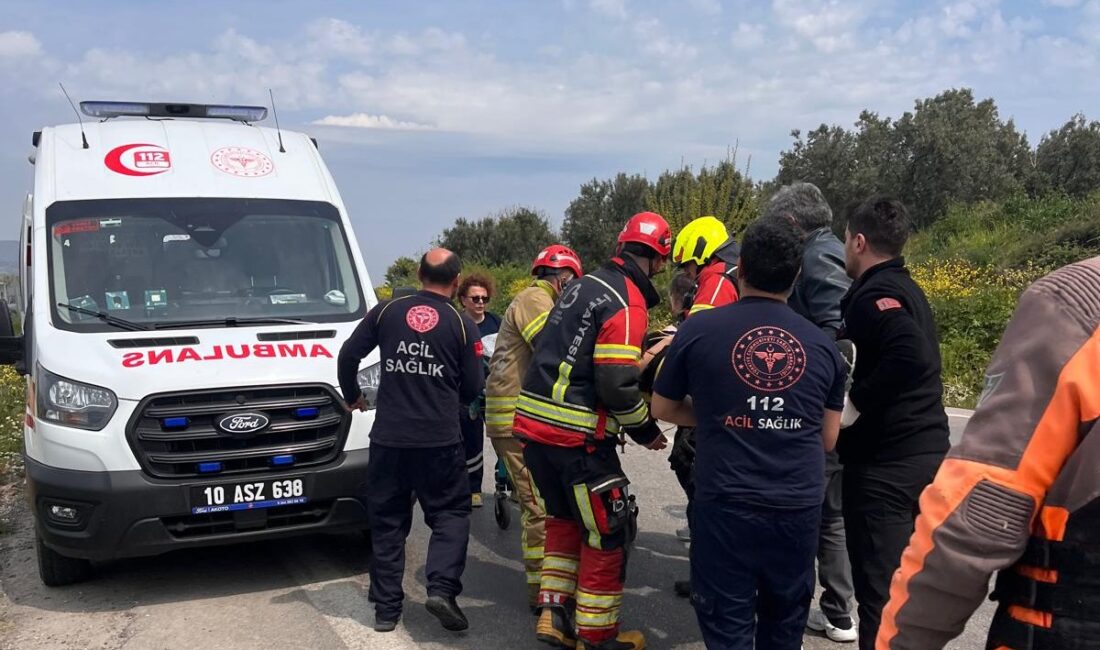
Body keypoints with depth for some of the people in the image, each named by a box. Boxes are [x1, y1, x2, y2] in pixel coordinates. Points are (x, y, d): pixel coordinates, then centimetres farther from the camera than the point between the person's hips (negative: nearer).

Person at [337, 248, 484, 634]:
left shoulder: (387, 311, 4)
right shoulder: (462, 324, -2)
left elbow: (348, 356, 6)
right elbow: (472, 388, 1)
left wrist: (352, 396, 24)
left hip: (388, 438, 2)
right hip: (439, 440, -2)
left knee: (387, 522, 11)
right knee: (451, 513, 11)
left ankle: (386, 609, 15)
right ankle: (441, 588, -6)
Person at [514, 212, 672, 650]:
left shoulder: (587, 283, 11)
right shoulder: (627, 303, -14)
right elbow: (617, 385, -19)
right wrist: (647, 432, -3)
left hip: (535, 420, 9)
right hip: (576, 435, -8)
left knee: (565, 517, 24)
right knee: (608, 531, 7)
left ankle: (553, 614, 28)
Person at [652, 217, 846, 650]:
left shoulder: (699, 329, -5)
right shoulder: (822, 344, 2)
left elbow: (662, 408, 7)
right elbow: (828, 438, 10)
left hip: (726, 504, -3)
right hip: (799, 507, 3)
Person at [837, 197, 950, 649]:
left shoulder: (874, 293, -15)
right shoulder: (905, 289, 15)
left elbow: (908, 356, -29)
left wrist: (854, 401, -19)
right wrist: (861, 393, 11)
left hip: (886, 461, -9)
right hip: (926, 451, 9)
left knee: (879, 586, -2)